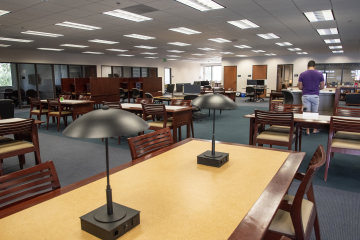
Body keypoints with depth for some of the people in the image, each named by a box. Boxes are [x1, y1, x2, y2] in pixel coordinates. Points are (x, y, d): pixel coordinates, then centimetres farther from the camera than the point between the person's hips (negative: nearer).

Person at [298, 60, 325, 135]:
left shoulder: (302, 74, -2)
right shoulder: (319, 74, -1)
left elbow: (300, 87, 0)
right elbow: (322, 87, 4)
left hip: (306, 95, 0)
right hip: (315, 95, 1)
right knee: (315, 113, 12)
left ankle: (307, 130, 5)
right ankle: (315, 129, 20)